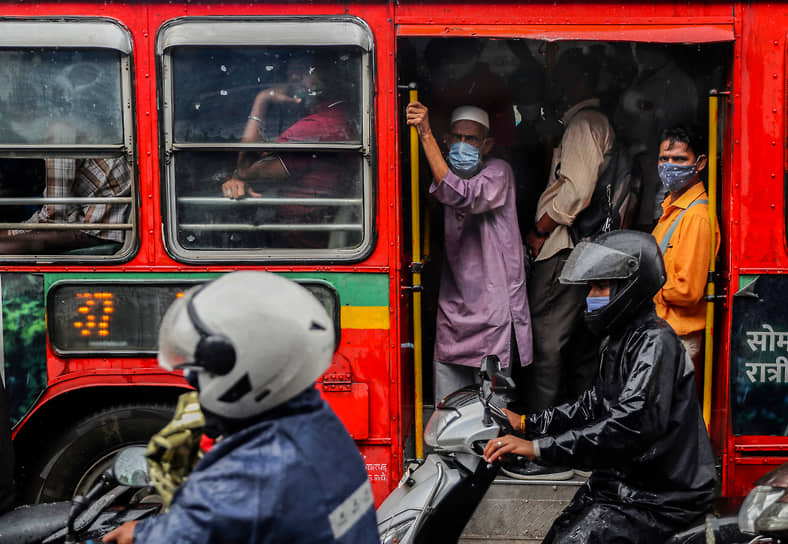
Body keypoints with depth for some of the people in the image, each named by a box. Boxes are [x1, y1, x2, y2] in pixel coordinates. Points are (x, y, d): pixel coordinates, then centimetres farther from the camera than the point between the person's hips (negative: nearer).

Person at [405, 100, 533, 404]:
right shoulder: (450, 175, 15)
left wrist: (426, 135, -28)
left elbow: (461, 196, -27)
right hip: (453, 309, 6)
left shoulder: (498, 172, -5)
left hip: (492, 309, -6)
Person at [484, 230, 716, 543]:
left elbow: (631, 423, -33)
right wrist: (525, 424, 8)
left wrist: (539, 447, -36)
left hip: (659, 498, -10)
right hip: (618, 479, 10)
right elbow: (595, 403, 19)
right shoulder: (617, 339, 13)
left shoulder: (656, 342, -20)